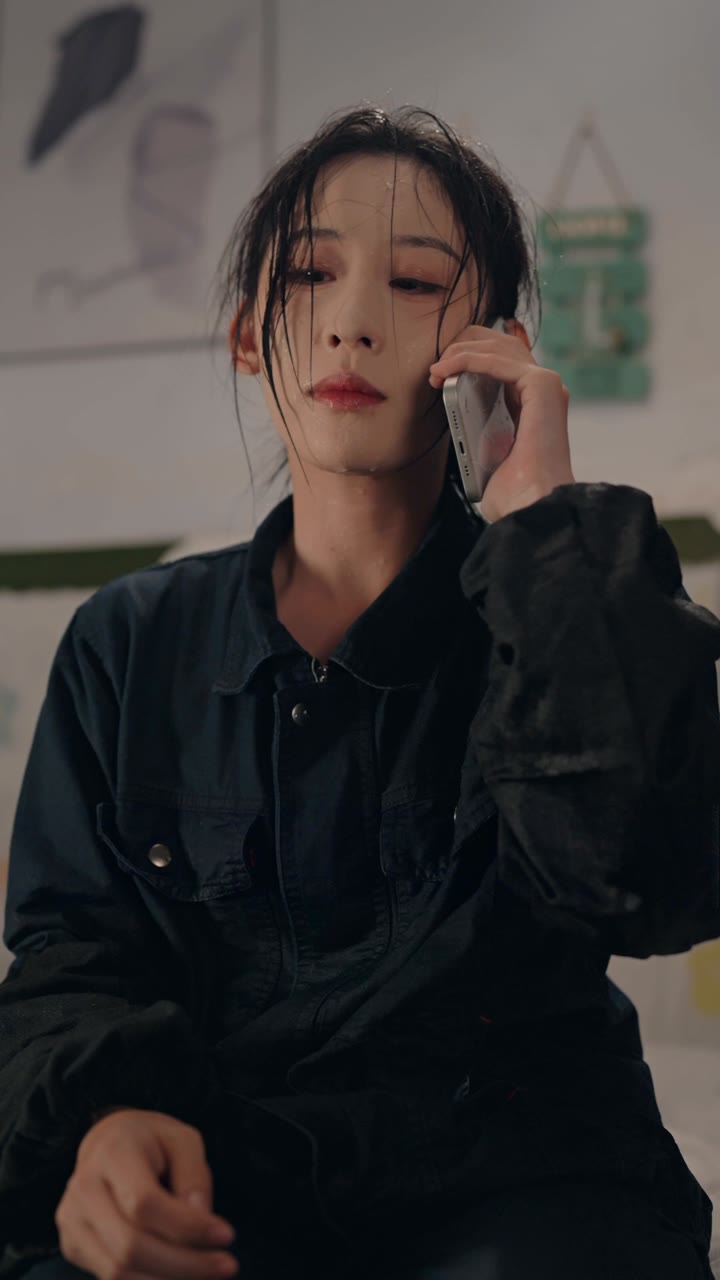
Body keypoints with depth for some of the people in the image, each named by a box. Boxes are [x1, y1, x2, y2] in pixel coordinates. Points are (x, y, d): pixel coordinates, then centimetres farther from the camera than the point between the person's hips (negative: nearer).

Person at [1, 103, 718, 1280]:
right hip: (223, 1178, 1)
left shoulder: (573, 604, 4)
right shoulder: (133, 642, 12)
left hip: (513, 1181, 0)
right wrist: (105, 1113, -17)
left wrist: (547, 521, -12)